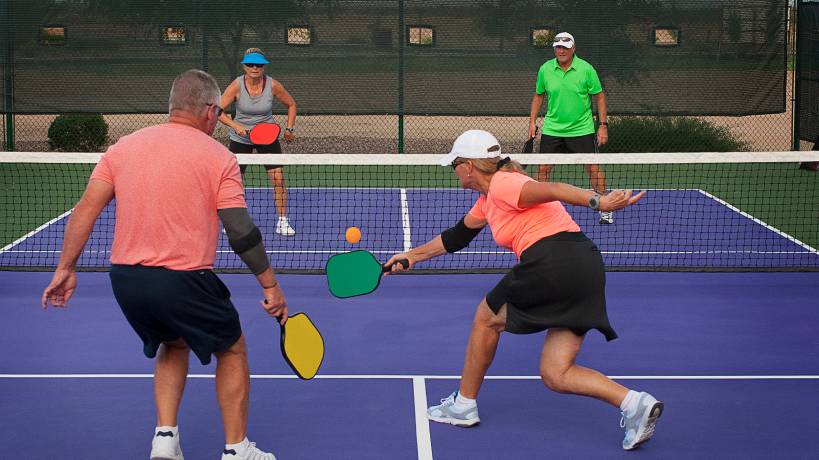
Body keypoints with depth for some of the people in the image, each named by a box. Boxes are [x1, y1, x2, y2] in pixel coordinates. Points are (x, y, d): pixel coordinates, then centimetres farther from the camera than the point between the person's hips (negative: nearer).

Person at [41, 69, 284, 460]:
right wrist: (270, 286, -1)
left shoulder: (123, 148, 8)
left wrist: (66, 269, 7)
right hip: (183, 281, -5)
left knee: (173, 346, 31)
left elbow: (86, 209, 2)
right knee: (232, 351, 19)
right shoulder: (218, 157, -4)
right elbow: (241, 231, -8)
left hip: (125, 280, 5)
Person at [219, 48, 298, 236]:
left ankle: (282, 221, 4)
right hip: (240, 138, 0)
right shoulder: (236, 86, -17)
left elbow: (291, 104, 3)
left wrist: (289, 129, -5)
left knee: (278, 179, -8)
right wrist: (235, 126, -29)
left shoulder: (273, 85, -14)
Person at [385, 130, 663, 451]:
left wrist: (598, 202, -33)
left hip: (553, 262, -9)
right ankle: (634, 403, -8)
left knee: (486, 318, 16)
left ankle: (464, 405, 28)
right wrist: (412, 256, 47)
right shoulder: (488, 200, 26)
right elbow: (457, 237, 39)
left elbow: (551, 190, -19)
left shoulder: (501, 185, -4)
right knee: (555, 375, 8)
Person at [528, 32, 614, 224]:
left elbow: (599, 96, -1)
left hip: (582, 129, -2)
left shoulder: (586, 69, -8)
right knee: (543, 168, 1)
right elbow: (538, 96, 13)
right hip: (552, 129, 2)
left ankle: (605, 210, 10)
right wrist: (532, 122, 7)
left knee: (593, 168, -2)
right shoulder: (545, 69, -1)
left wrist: (603, 125, -6)